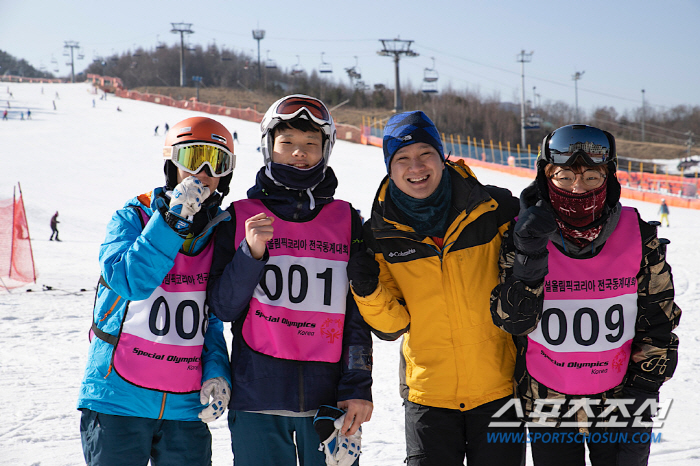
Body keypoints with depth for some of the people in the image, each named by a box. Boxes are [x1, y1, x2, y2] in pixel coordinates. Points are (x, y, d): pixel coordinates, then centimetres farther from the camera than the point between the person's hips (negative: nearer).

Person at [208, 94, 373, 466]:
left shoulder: (347, 221, 8)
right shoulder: (241, 217, 5)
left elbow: (358, 314, 7)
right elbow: (223, 308, 1)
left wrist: (358, 387, 0)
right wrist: (251, 253, -14)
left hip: (330, 397, 1)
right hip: (257, 398, -1)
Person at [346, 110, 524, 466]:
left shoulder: (494, 209, -5)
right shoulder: (381, 234, -1)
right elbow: (393, 324, 0)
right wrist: (368, 291, -16)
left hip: (499, 387, -1)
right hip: (427, 393, 1)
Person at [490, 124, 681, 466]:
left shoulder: (638, 238, -8)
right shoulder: (522, 238, -9)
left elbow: (658, 323, 0)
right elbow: (513, 321, -15)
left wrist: (641, 392, -5)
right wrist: (530, 256, -28)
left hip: (620, 401, 0)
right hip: (548, 407, 0)